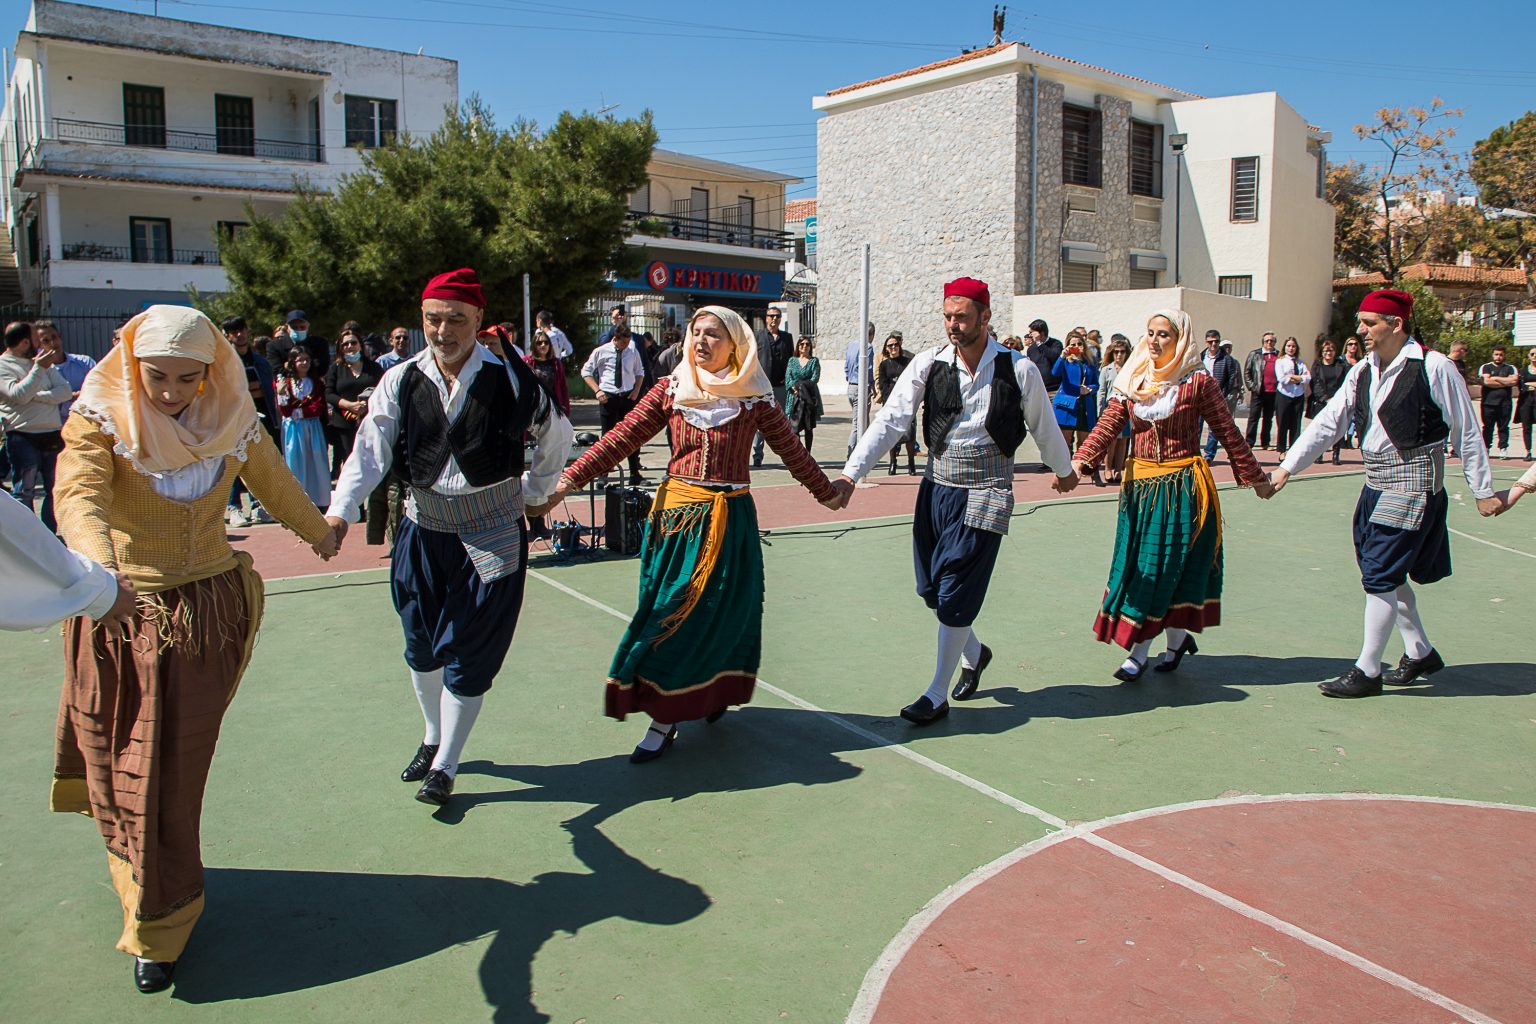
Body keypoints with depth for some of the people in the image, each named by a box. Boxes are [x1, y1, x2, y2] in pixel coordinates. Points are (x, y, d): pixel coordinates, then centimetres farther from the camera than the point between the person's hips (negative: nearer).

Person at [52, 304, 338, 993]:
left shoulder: (230, 420, -1)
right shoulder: (100, 420, -11)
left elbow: (273, 483, 18)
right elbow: (80, 495, -30)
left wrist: (317, 530, 34)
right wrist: (100, 567, -50)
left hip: (207, 614, 1)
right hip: (119, 618, -1)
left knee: (168, 775, 4)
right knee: (115, 769, 9)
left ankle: (158, 930, 20)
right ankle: (151, 899, 35)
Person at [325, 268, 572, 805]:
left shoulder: (511, 379, -10)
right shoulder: (401, 380, -5)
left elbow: (557, 436, 6)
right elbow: (371, 448, -14)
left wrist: (535, 494, 12)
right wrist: (340, 510, -29)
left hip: (490, 535, -3)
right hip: (422, 529, 3)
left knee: (469, 653, 0)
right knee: (421, 647, 15)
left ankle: (445, 765, 18)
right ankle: (432, 737, 41)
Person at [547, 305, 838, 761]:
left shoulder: (755, 399, -1)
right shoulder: (671, 389, 3)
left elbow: (792, 451, 9)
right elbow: (622, 438, -1)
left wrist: (827, 494, 16)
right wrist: (570, 478, -8)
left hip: (728, 519, -2)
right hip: (674, 512, 2)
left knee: (711, 612, 0)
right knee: (668, 611, 5)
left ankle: (665, 719, 11)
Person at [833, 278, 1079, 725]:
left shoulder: (1018, 369, -9)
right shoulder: (928, 363, -4)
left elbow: (1045, 427, 7)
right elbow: (891, 420, -10)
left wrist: (1064, 470, 22)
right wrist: (851, 473, -19)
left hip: (985, 493, -3)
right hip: (936, 486, 4)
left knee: (956, 595, -4)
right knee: (931, 587, 11)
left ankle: (937, 695, 12)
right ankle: (974, 652, 41)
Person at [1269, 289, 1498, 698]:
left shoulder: (1433, 367, -13)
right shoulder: (1363, 371, 6)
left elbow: (1467, 433, -7)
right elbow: (1328, 422, 5)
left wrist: (1482, 491, -2)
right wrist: (1287, 466, -3)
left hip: (1414, 485, -7)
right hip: (1376, 484, 7)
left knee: (1380, 575, -6)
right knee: (1388, 574, 15)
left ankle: (1367, 671, 5)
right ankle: (1420, 653, 34)